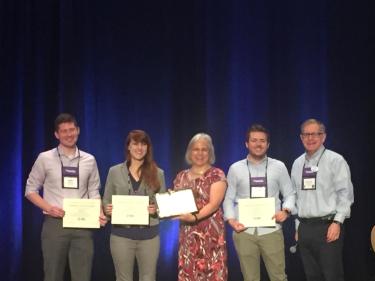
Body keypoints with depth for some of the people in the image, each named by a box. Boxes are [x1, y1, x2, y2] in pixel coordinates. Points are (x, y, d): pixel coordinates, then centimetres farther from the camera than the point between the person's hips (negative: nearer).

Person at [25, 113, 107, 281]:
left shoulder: (89, 160, 7)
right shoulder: (45, 158, 0)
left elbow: (94, 192, 11)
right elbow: (30, 190, 4)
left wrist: (100, 214, -7)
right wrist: (49, 208, -12)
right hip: (55, 224, -1)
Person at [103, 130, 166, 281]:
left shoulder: (157, 173, 6)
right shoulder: (115, 171, 5)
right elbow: (106, 201, 8)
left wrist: (156, 209, -13)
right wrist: (107, 209, -14)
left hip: (149, 234, 1)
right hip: (122, 234, 0)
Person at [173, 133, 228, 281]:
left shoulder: (217, 175, -1)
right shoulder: (182, 177, 13)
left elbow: (214, 203, -11)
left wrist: (195, 217, -24)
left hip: (211, 233, -4)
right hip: (187, 234, 4)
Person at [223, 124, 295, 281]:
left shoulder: (279, 167, 6)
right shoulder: (235, 168, 7)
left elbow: (290, 194, 10)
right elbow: (228, 198, 8)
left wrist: (286, 210, -10)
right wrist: (231, 220, -7)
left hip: (271, 231, 0)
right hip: (244, 231, 1)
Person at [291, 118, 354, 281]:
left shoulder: (335, 160, -4)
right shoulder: (297, 164, 13)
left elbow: (345, 194, -7)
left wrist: (337, 222, -15)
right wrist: (298, 226, 14)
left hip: (328, 227, -5)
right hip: (304, 228, 5)